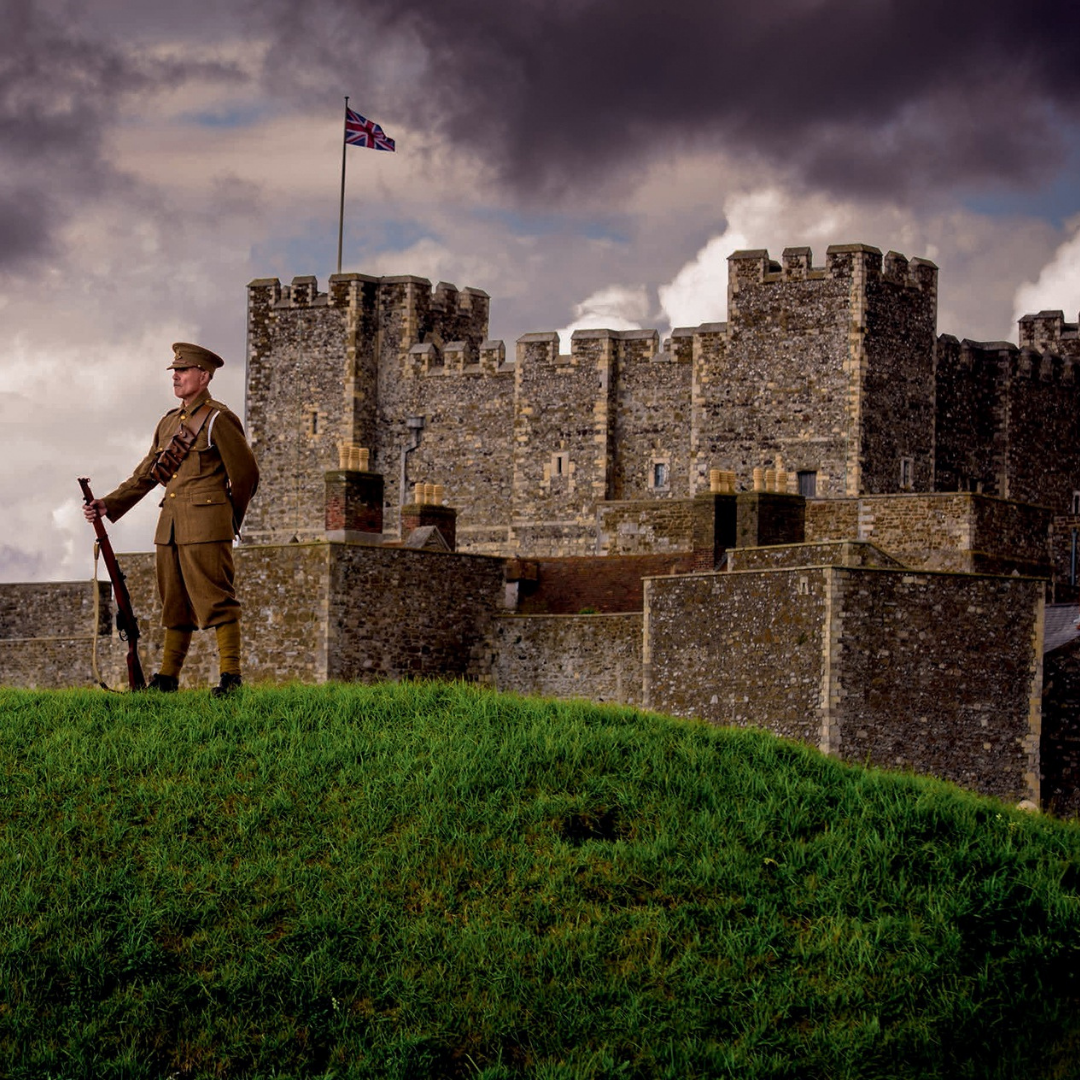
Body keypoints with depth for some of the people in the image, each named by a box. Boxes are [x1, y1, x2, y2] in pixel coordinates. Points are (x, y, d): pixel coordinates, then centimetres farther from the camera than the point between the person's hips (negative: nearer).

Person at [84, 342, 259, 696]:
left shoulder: (217, 419, -6)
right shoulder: (169, 422, 17)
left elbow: (246, 473, -3)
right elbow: (146, 475, 21)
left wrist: (231, 518, 8)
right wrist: (108, 505, 13)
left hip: (206, 524, -7)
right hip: (170, 526, 7)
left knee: (216, 597, -8)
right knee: (174, 601, 10)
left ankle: (230, 675, -7)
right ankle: (167, 676, 15)